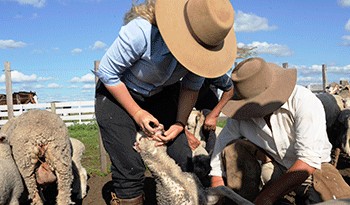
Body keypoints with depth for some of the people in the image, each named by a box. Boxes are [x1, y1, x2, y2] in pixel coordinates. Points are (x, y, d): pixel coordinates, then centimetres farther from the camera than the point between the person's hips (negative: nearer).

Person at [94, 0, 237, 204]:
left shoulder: (202, 44, -20)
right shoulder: (141, 31, -34)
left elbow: (191, 86, -3)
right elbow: (107, 73, -20)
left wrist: (179, 124, -13)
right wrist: (137, 113, -18)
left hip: (161, 94, 4)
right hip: (117, 92, -4)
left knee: (182, 162, -2)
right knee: (130, 169, -12)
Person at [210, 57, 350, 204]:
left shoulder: (304, 101, -25)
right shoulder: (238, 117, -15)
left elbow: (308, 161, -31)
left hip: (312, 168, -2)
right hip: (274, 167, 3)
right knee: (232, 149, -20)